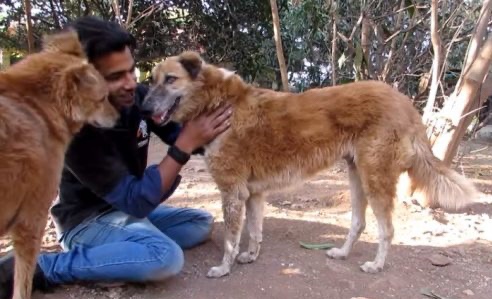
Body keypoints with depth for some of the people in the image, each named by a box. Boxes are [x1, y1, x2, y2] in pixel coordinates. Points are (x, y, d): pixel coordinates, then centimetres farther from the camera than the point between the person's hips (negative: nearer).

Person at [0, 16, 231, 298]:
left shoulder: (139, 96, -12)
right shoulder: (76, 128, -30)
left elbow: (180, 134, 1)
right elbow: (136, 200, -31)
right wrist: (186, 144, -35)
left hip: (128, 206, 8)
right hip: (87, 218, -7)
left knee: (202, 223, 7)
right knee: (167, 257, -31)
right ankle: (41, 267, -16)